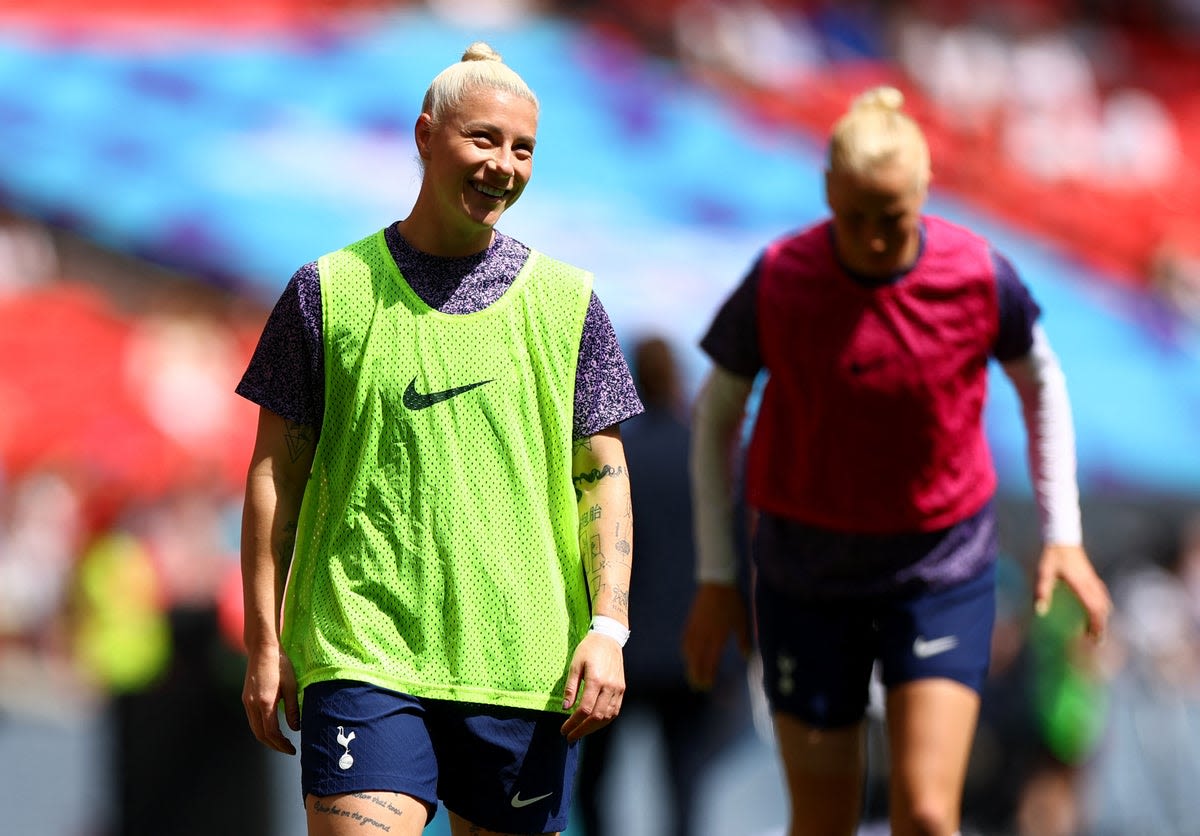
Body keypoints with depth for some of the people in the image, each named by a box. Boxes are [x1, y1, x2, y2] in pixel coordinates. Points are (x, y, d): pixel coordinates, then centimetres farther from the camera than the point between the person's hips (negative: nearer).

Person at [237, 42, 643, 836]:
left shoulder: (566, 300, 9)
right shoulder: (331, 291, 3)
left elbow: (604, 474, 9)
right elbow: (277, 471, 6)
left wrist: (608, 628, -3)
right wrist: (264, 644, 1)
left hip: (524, 667, 2)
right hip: (361, 653, -2)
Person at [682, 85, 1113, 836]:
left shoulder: (979, 276, -12)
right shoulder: (777, 282, -13)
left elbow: (1041, 383, 8)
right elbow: (717, 413, 2)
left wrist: (1063, 533, 5)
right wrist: (716, 577, 2)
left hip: (943, 569, 0)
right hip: (807, 571, 0)